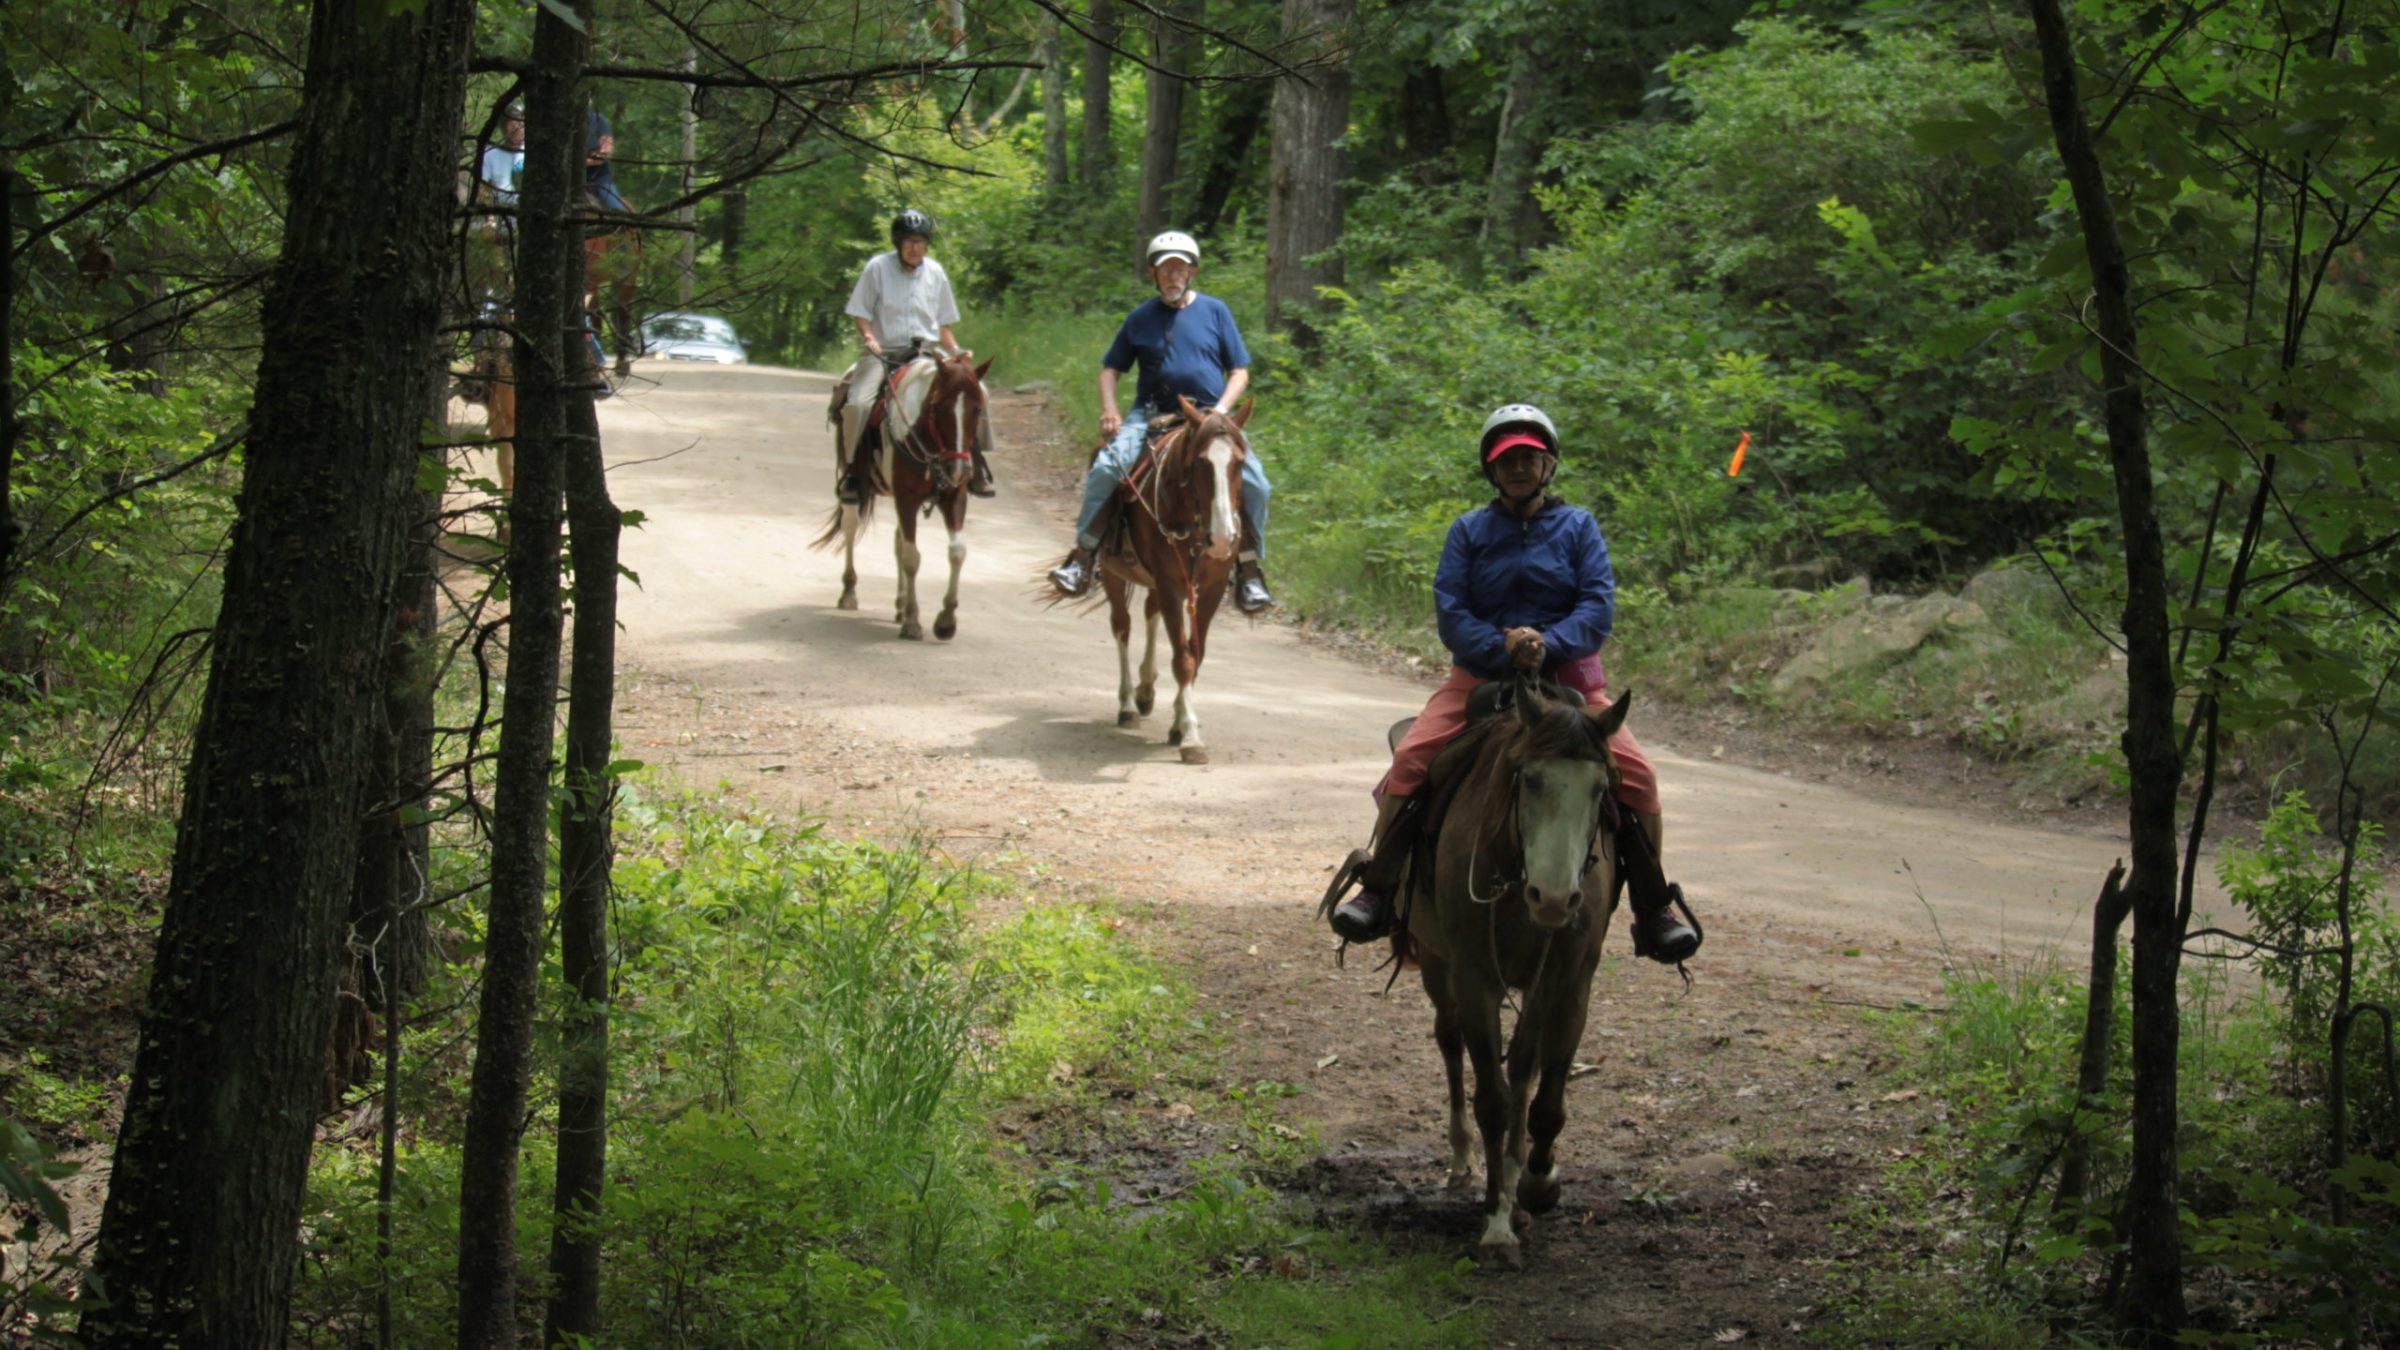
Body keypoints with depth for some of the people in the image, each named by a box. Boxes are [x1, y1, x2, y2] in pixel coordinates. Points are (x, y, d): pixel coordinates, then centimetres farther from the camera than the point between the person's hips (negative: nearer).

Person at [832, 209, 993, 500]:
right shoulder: (877, 268, -1)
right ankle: (849, 471, -10)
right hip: (884, 353, -3)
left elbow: (943, 324, 15)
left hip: (928, 352, 3)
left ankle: (977, 470, -6)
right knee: (857, 403, -28)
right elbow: (860, 312, 2)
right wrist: (869, 337, -17)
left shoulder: (935, 273, 8)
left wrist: (957, 354, 1)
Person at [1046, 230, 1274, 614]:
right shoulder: (1141, 318, 10)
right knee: (1106, 467, -25)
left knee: (1253, 479, -21)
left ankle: (1250, 569, -7)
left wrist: (1222, 408, -10)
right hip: (1151, 415, 0)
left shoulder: (1215, 311, 7)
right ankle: (1083, 556, -16)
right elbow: (1111, 369, 17)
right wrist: (1109, 410, -2)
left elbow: (1239, 370, 8)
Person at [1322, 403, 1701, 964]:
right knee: (1410, 760, -22)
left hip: (1569, 675, 0)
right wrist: (1501, 648, -21)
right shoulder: (1469, 530, 8)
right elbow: (1449, 612, -2)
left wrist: (1549, 645, -23)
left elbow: (1599, 607, -4)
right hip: (1480, 675, 0)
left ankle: (1654, 907, -3)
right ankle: (1377, 886, -5)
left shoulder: (1577, 527, 7)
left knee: (1635, 772, -20)